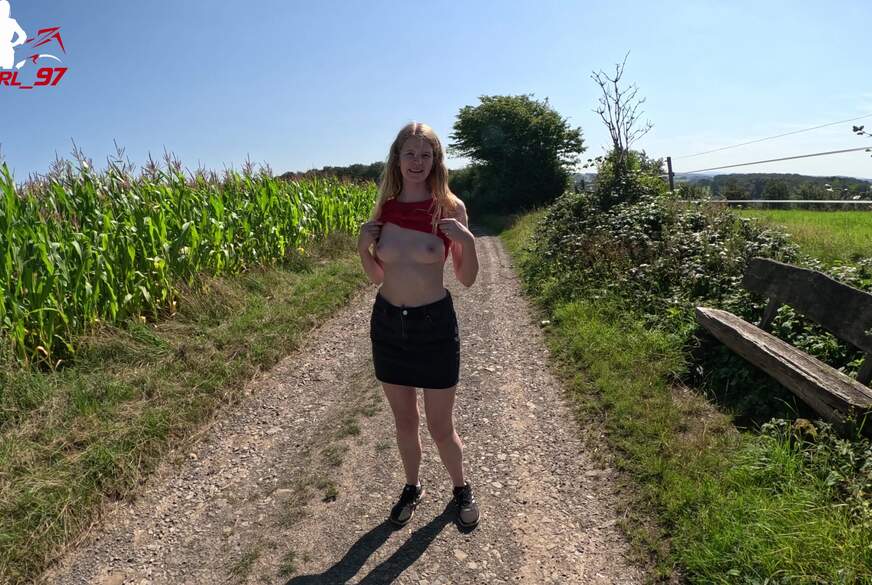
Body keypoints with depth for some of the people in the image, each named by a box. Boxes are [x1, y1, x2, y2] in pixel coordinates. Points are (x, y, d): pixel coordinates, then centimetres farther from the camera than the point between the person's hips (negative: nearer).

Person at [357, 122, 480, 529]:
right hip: (387, 323, 3)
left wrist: (467, 242, -21)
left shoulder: (450, 207, -8)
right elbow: (376, 276, 9)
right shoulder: (383, 207, 0)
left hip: (435, 324, -3)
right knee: (403, 421, 18)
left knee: (440, 426, 8)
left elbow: (467, 279, -4)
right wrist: (362, 247, -9)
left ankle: (461, 488, 37)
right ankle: (412, 487, 42)